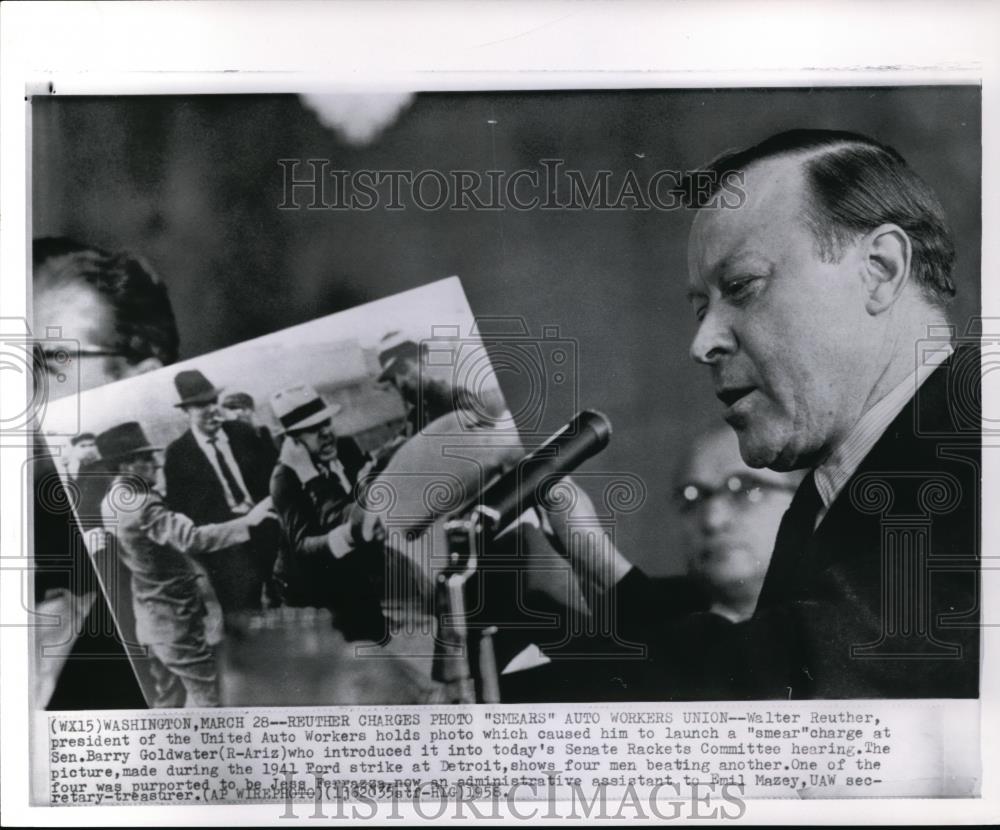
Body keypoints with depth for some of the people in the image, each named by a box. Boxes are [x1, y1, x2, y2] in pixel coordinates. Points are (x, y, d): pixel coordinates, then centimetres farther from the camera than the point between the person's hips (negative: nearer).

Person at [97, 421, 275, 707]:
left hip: (153, 613, 9)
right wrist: (247, 521, -41)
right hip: (173, 614, -9)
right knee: (204, 689, 1)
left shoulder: (112, 500, 4)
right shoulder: (142, 504, -26)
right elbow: (191, 538, -39)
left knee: (169, 693, 20)